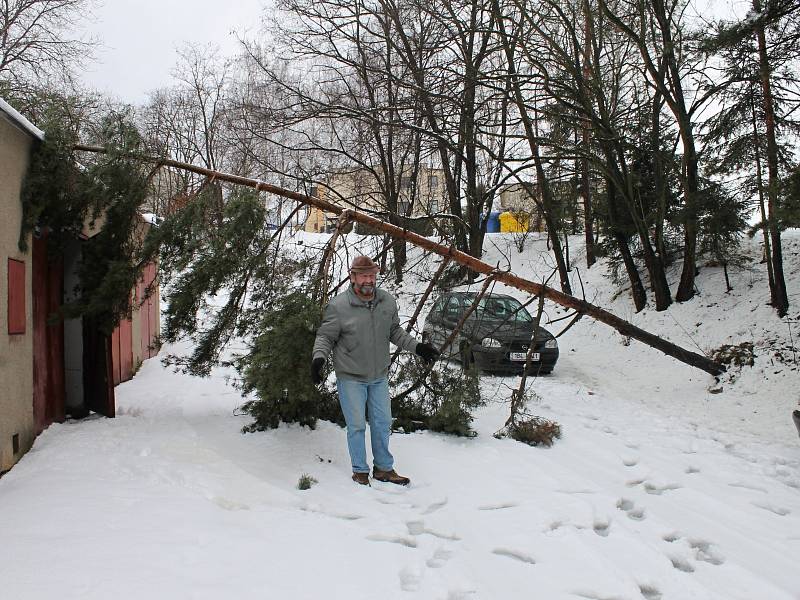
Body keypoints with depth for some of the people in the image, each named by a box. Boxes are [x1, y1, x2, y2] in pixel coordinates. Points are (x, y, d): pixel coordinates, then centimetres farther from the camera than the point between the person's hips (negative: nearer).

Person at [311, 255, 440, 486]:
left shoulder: (387, 301, -1)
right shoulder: (338, 306, -16)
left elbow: (395, 331, 13)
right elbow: (325, 337, -7)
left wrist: (417, 346, 6)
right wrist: (318, 357, -24)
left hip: (379, 376, 5)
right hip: (350, 378, -5)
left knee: (383, 423, 14)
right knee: (357, 426, 3)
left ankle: (384, 468, 30)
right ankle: (360, 471, 20)